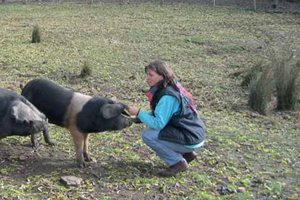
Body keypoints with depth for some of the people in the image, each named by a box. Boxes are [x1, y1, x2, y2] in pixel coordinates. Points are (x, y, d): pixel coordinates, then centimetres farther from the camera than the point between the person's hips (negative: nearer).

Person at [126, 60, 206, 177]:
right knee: (152, 129, 21)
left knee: (148, 135, -15)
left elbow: (159, 123, -25)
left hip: (191, 140, -10)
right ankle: (186, 154, 19)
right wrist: (138, 118, 2)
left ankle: (178, 163, -5)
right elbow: (159, 114, 12)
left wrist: (139, 113, -16)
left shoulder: (168, 96, -23)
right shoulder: (173, 87, 6)